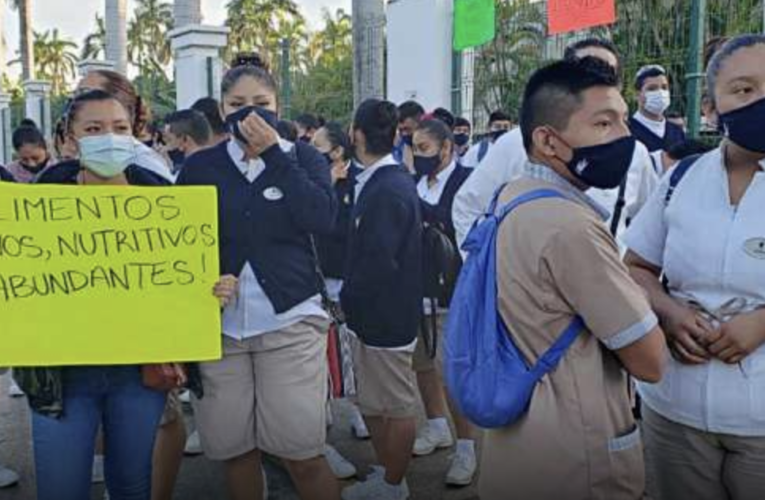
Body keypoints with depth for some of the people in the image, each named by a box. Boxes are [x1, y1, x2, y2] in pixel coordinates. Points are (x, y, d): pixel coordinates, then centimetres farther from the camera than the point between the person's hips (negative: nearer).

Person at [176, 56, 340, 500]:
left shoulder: (303, 157, 4)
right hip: (218, 323, 3)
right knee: (232, 448, 12)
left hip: (289, 319, -2)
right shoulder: (200, 166, 7)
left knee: (301, 451, -2)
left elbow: (323, 219, -14)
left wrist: (274, 154, -12)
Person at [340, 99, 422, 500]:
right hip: (376, 314, 9)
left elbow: (379, 263, -24)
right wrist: (353, 300, 11)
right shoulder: (388, 181, 8)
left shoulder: (387, 190, -21)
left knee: (397, 406, 7)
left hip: (385, 318, -9)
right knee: (374, 404, 19)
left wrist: (348, 300, -10)